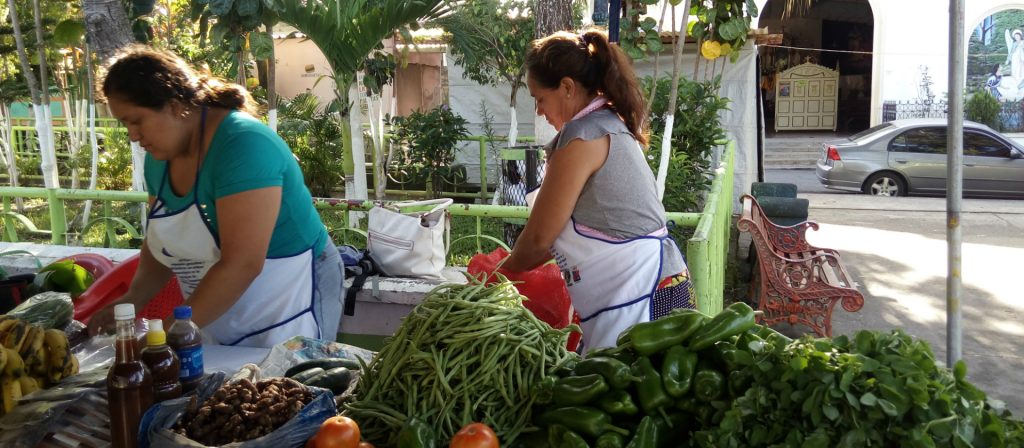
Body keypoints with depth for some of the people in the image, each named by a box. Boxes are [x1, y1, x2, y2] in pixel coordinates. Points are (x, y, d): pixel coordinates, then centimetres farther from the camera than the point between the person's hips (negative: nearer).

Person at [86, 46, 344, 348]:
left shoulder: (242, 145, -24)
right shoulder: (161, 156, 1)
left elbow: (241, 264, -28)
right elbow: (161, 239, 12)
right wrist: (133, 299, -4)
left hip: (289, 303, -7)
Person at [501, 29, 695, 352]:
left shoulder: (582, 135, -13)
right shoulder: (611, 125, 17)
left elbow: (540, 236, -7)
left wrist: (504, 271, 11)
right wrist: (518, 263, 22)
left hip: (640, 298, -10)